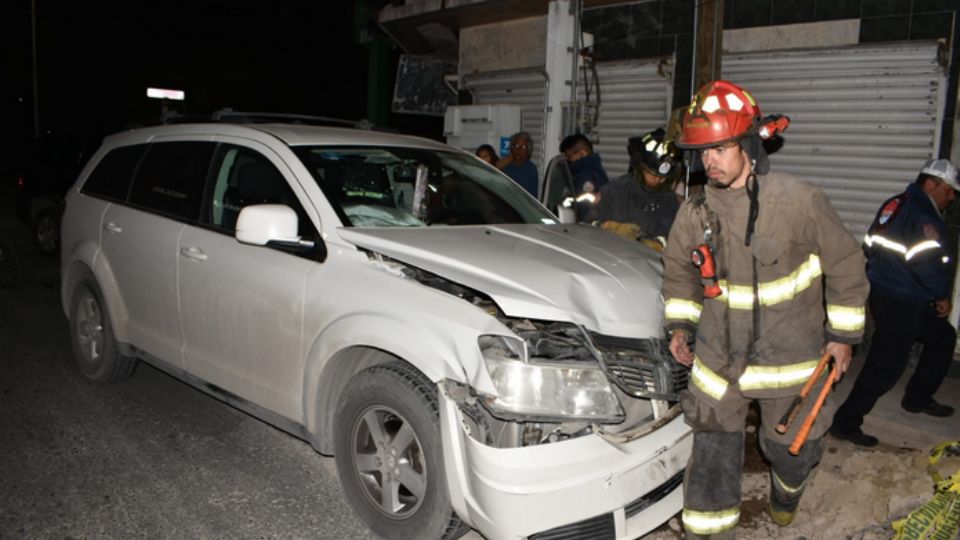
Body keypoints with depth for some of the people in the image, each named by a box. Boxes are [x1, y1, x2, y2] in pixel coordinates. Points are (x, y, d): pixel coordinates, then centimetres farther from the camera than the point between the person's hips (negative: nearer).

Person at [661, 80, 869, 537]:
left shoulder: (800, 201, -15)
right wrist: (679, 325, 4)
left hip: (792, 356, -1)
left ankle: (786, 492, 53)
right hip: (719, 357, 2)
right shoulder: (694, 213, -5)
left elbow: (845, 265, -3)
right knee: (711, 453, 0)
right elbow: (678, 271, 13)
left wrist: (843, 333, 0)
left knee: (793, 446, 17)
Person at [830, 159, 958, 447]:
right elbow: (929, 264, -23)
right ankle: (845, 423, 2)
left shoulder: (895, 204, 11)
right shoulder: (923, 215, -18)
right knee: (886, 364, -4)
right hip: (901, 303, -10)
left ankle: (918, 398, 35)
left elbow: (870, 247, 17)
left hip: (881, 292, 10)